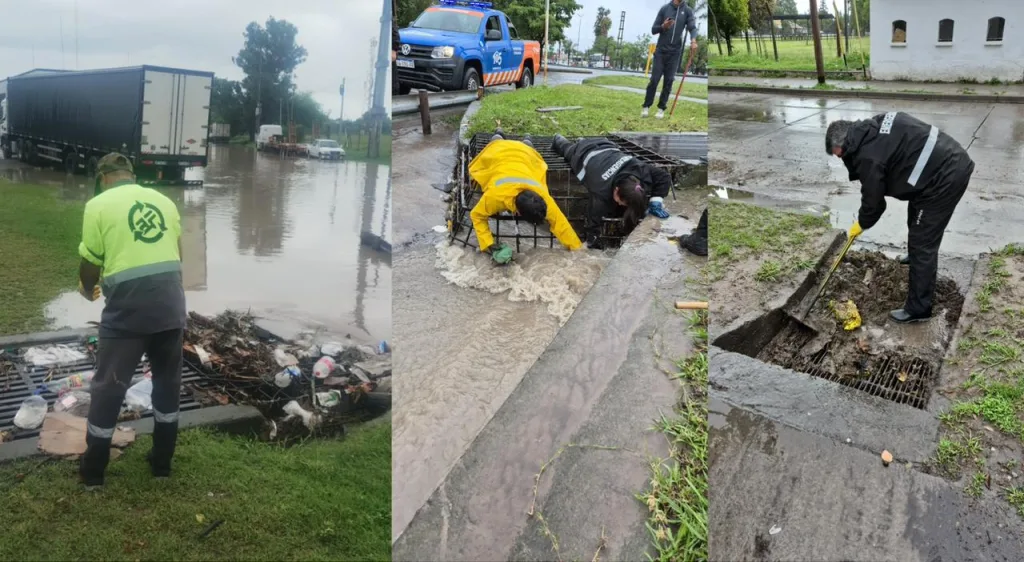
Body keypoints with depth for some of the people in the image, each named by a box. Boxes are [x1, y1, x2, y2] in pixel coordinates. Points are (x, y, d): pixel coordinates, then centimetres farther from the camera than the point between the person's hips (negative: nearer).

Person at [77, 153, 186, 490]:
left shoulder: (99, 204, 2)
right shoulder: (164, 201, 14)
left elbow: (90, 263, 4)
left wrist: (88, 290, 25)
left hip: (128, 306, -3)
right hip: (170, 303, 4)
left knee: (109, 386, 12)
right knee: (168, 381, 18)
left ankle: (93, 471, 25)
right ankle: (162, 462, 29)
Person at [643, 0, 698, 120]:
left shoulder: (687, 11, 3)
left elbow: (692, 27, -8)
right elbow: (653, 30, 4)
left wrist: (693, 39, -29)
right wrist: (663, 26, -18)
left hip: (675, 52, 1)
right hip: (660, 50, 0)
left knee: (668, 81, 0)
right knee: (654, 80, -4)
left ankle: (661, 108, 7)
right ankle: (646, 107, 6)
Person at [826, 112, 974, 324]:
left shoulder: (867, 156, -19)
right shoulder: (875, 126, 8)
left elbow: (873, 199, -8)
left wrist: (861, 224, 11)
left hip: (945, 178, -10)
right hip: (953, 161, 10)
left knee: (923, 243, -4)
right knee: (917, 219, 33)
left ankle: (918, 309, 3)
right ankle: (917, 256, 60)